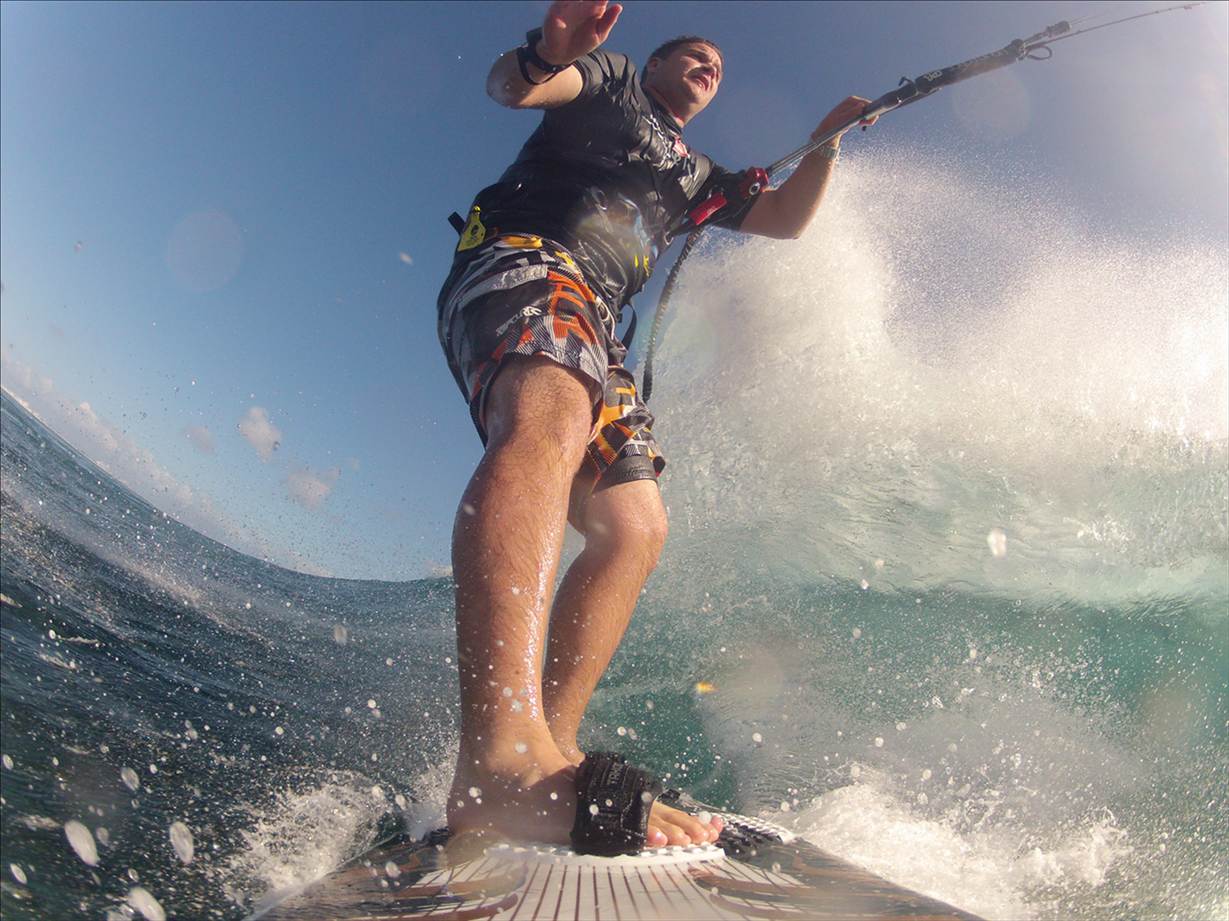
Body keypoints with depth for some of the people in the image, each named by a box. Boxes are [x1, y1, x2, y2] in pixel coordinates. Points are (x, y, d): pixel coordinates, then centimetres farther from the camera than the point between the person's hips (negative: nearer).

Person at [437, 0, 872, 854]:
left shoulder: (698, 175, 38)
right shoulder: (612, 79, 20)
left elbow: (786, 221, 33)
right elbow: (510, 84, 1)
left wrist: (827, 144, 19)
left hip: (592, 324, 8)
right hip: (518, 261, -8)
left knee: (636, 528, -11)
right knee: (551, 419, -38)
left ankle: (552, 751, -17)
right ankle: (503, 761, -58)